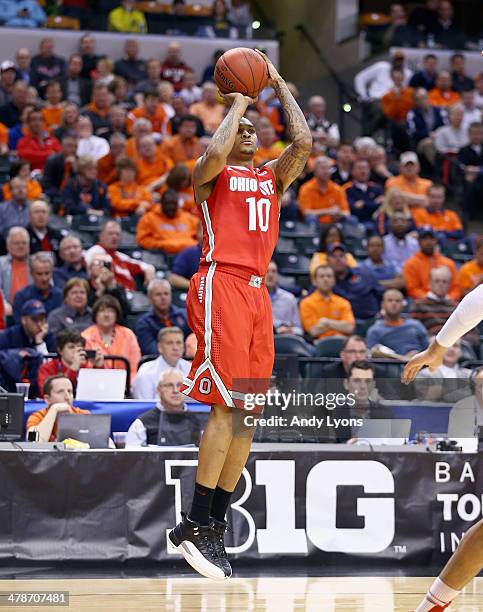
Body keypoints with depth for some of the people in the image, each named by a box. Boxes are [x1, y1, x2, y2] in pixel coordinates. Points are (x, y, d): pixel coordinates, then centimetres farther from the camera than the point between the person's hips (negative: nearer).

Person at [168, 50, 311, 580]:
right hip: (222, 284, -7)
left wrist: (278, 85, 13)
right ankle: (196, 525, -12)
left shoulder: (272, 177, 23)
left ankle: (216, 525, 8)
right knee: (227, 406, -15)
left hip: (258, 291, 7)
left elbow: (304, 143, 7)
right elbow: (215, 152, -17)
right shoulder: (210, 174, 7)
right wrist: (237, 104, -1)